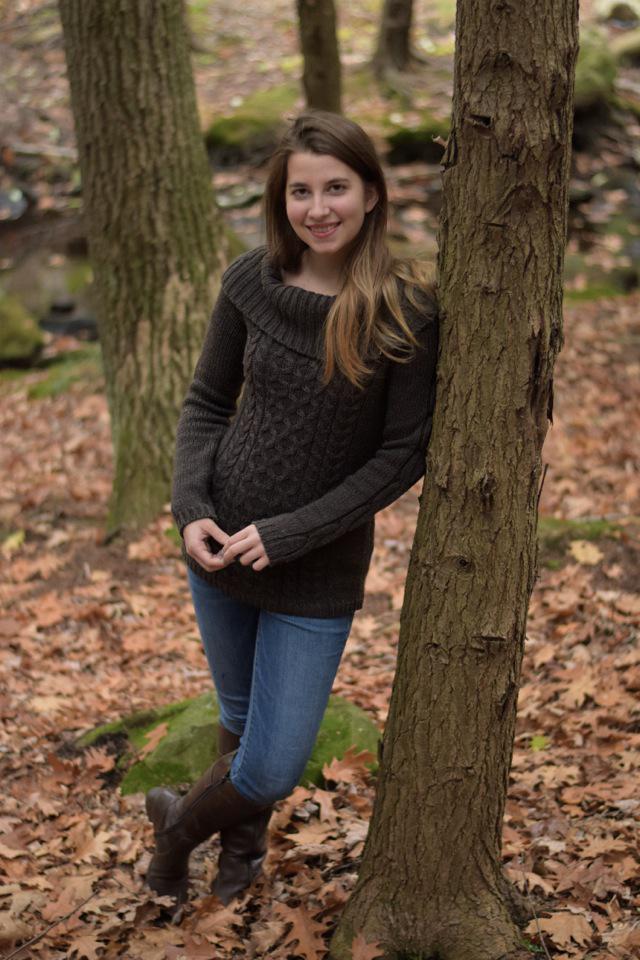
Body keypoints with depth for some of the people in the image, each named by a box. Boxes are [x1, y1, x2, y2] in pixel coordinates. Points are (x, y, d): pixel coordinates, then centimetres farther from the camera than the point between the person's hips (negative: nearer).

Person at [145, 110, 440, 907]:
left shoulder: (406, 312, -16)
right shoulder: (252, 282, -6)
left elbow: (404, 455, -13)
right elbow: (207, 402, 4)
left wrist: (288, 534, -17)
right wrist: (191, 507, -11)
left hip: (319, 572, -2)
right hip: (222, 546, 3)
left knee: (273, 769, 3)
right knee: (240, 718, 22)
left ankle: (182, 822, 36)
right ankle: (243, 844, 51)